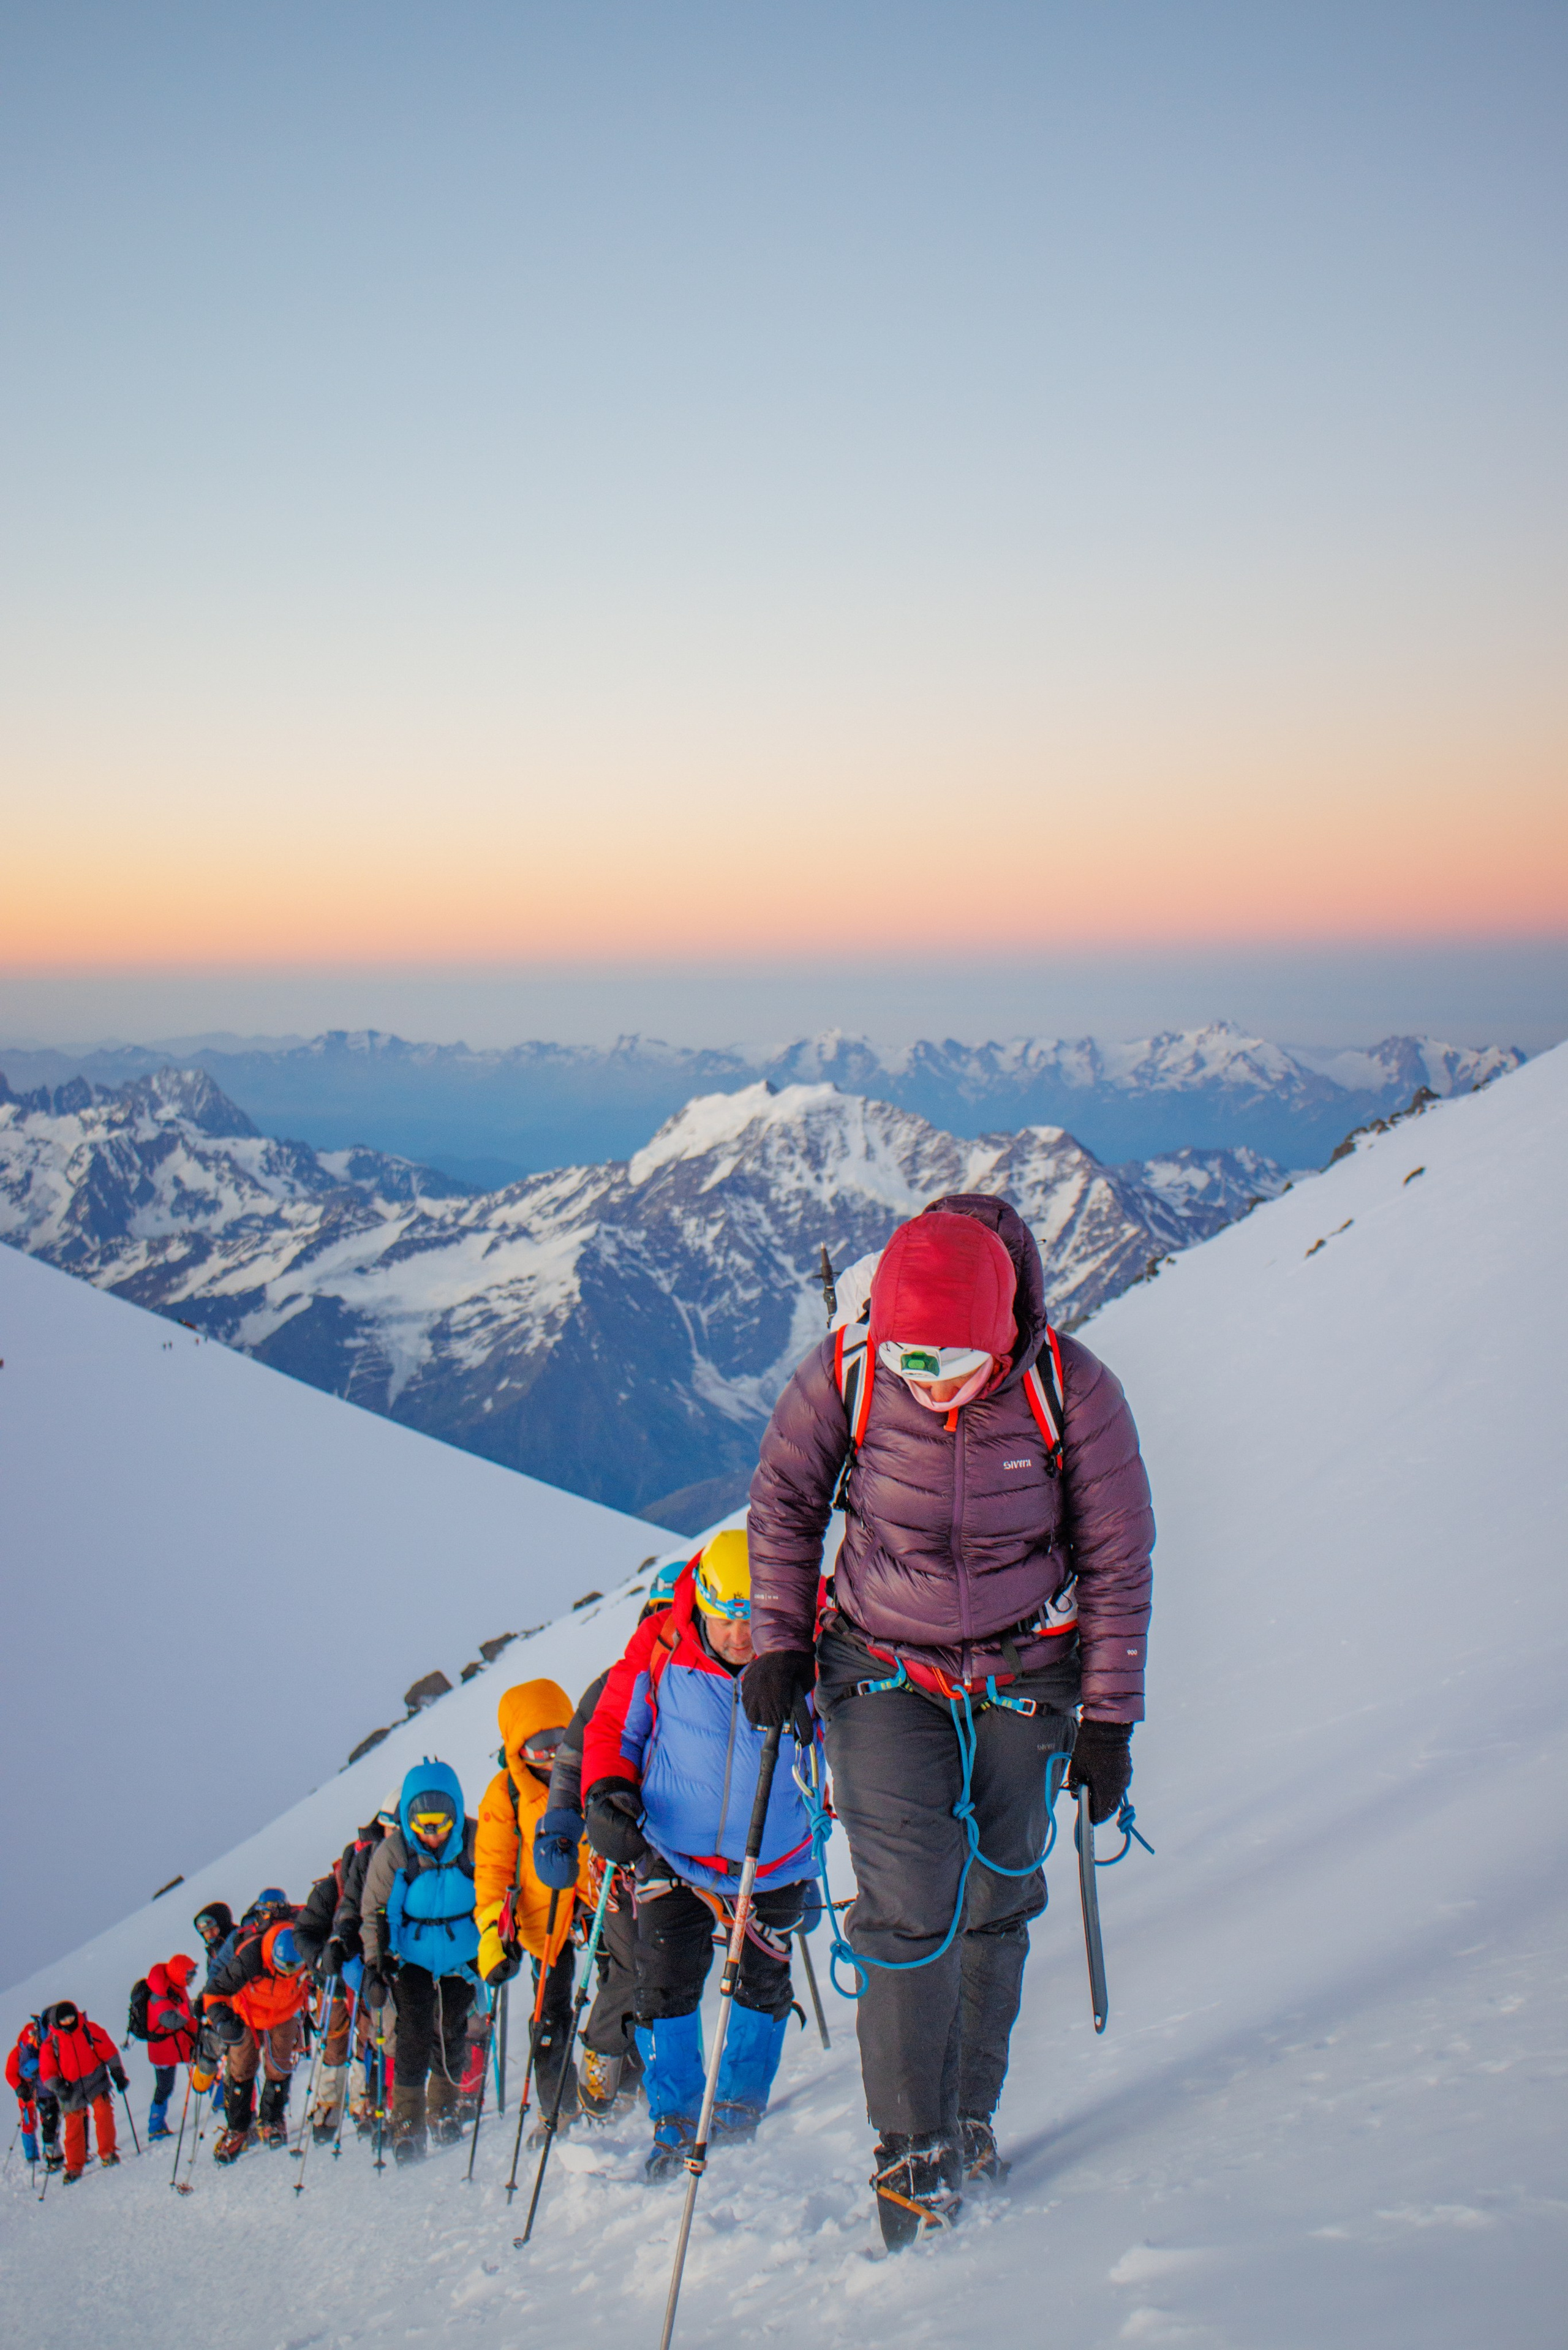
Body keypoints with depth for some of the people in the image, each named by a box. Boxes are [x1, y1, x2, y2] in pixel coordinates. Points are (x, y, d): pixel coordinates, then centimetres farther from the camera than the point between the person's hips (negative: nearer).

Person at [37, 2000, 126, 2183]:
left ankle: (107, 2153, -8)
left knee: (103, 2111, -20)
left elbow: (108, 2051, 4)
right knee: (73, 2127, 2)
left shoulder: (91, 2030, -3)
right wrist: (58, 2087, -15)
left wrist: (118, 2074, 1)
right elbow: (47, 2073, 1)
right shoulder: (50, 2044, -2)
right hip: (71, 2089, 1)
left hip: (95, 2080, -1)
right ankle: (74, 2167, 18)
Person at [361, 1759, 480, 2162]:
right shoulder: (392, 1852, -15)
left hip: (462, 1956, 1)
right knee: (414, 2035, -9)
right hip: (411, 1958, -1)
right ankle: (407, 2127, 1)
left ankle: (443, 2112, 29)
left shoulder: (477, 1842, -16)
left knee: (451, 2036, 10)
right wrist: (375, 1965, -7)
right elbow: (373, 1913, -3)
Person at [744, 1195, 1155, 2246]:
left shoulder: (1072, 1389, -19)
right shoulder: (844, 1373, -18)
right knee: (908, 1905, -11)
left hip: (1025, 1680, 1)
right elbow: (784, 1499, 1)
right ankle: (914, 2150, 0)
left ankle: (970, 2120, 28)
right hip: (883, 1673, -1)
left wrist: (1110, 1717, -4)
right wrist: (779, 1641, 1)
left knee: (995, 1905, 10)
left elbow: (1118, 1559, -7)